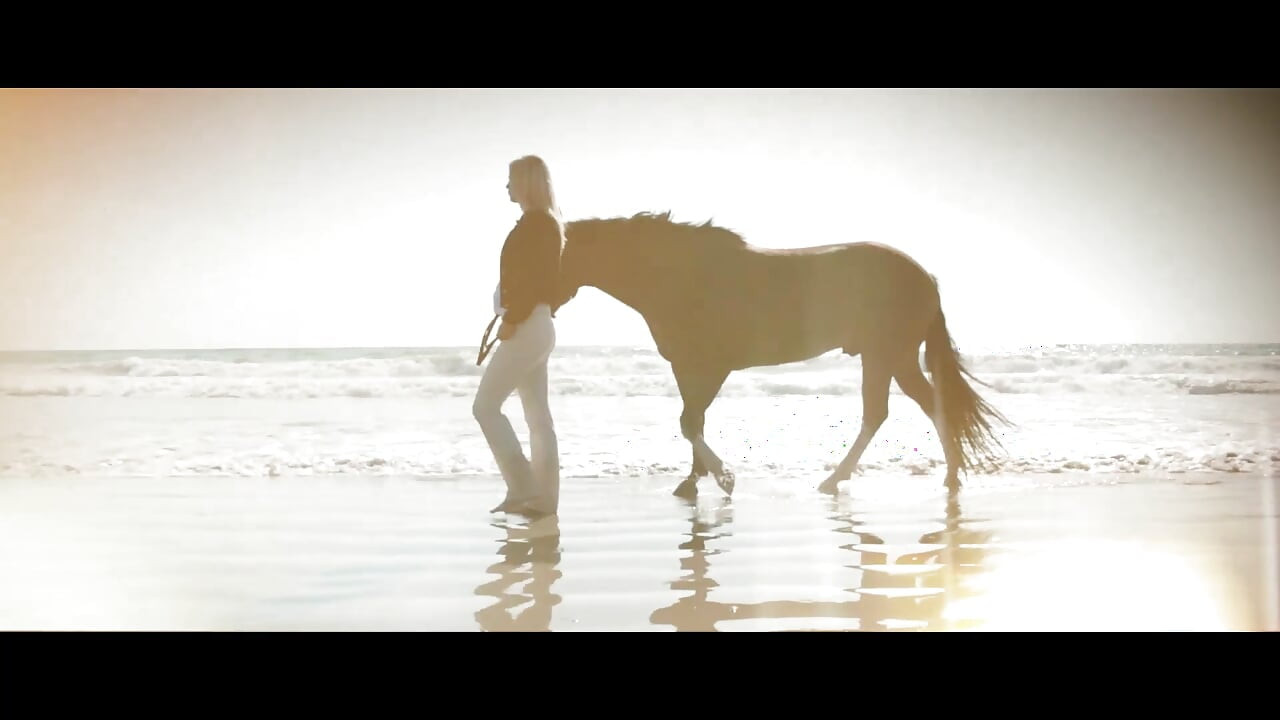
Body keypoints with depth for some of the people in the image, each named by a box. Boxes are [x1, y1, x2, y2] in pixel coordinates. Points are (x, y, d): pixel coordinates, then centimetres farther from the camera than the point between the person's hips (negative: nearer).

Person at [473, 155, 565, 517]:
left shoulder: (535, 222, -13)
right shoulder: (543, 222, 16)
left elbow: (533, 277, -21)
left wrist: (511, 320, -19)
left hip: (526, 326, -10)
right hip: (535, 326, 10)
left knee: (485, 405, -7)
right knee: (538, 416, 8)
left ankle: (522, 487, -8)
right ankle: (543, 498, 9)